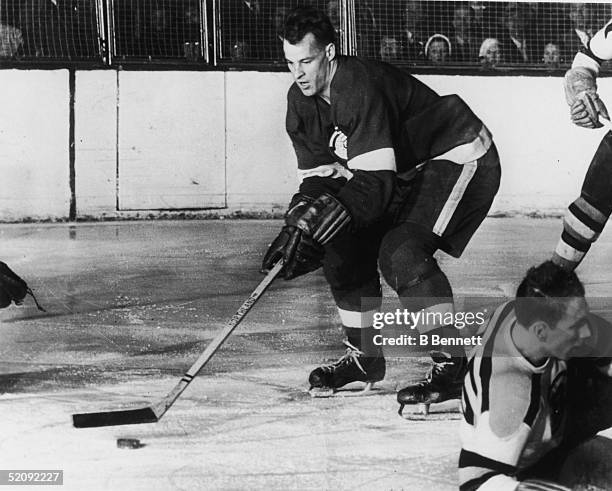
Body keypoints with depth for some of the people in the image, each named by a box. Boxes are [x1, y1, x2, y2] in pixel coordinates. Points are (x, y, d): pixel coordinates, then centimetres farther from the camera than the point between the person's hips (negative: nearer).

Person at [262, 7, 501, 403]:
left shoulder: (361, 87, -30)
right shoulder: (301, 101, -3)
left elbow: (376, 181, -36)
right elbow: (317, 176, 1)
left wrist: (318, 219, -43)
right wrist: (298, 228, -18)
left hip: (461, 159, -9)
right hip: (405, 172, 9)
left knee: (401, 252, -27)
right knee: (343, 248, 0)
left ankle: (455, 368, -20)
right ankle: (364, 357, 17)